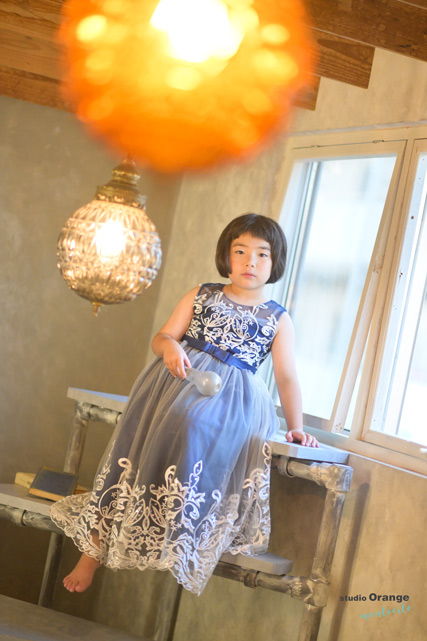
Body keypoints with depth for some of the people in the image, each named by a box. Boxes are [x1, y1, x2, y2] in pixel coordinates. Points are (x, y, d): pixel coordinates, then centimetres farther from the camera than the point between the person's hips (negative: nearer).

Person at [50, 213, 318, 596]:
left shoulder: (278, 320, 13)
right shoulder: (201, 296, 18)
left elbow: (287, 378, 8)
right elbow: (161, 338, 15)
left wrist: (296, 428, -5)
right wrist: (170, 347, -9)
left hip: (229, 396, -2)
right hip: (177, 378, 2)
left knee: (192, 426, -36)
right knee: (138, 434, -22)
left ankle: (173, 537, -24)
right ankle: (94, 548, -15)